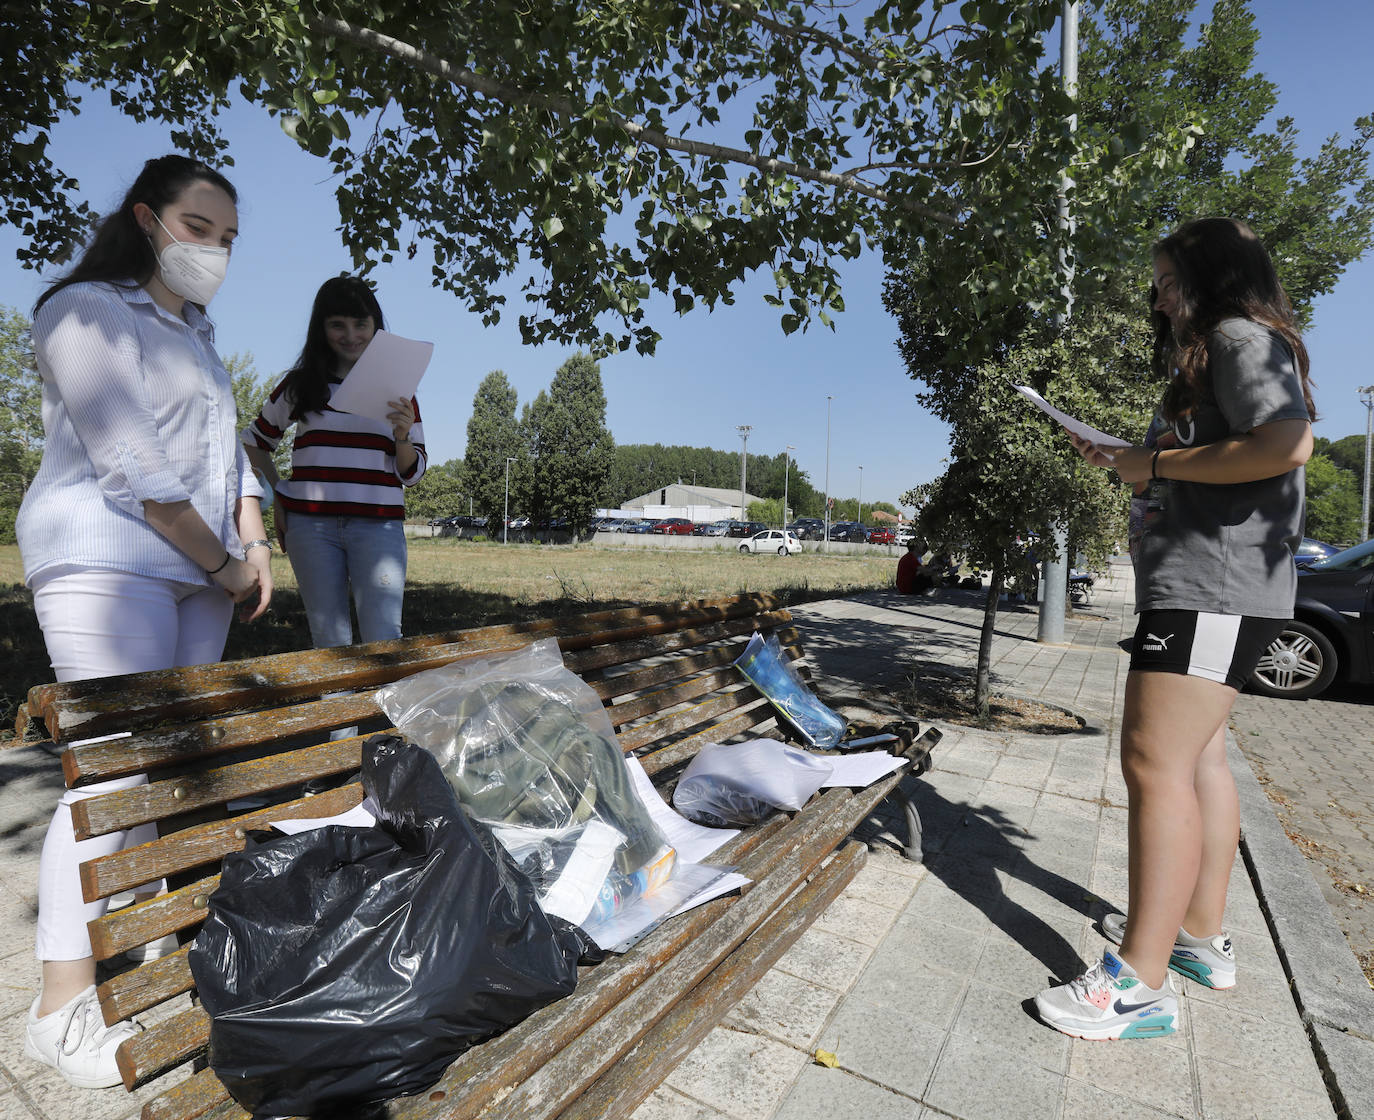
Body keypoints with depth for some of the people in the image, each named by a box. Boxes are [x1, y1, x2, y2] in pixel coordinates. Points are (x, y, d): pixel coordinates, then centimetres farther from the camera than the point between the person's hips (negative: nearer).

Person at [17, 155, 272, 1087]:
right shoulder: (87, 311, -4)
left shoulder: (196, 332, 21)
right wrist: (225, 563, -10)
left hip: (201, 571, 8)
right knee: (116, 767, -10)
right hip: (109, 562, -8)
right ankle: (63, 1004, 1)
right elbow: (132, 469, -14)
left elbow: (227, 450, 18)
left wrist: (254, 542, 3)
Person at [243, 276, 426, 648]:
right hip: (311, 524, 1)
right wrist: (279, 498, 12)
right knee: (330, 642, 6)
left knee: (383, 640, -9)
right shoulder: (300, 385, 11)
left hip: (378, 524, -1)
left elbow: (412, 472, 8)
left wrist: (403, 436, -12)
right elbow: (255, 441, 24)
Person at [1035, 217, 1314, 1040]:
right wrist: (1126, 459, 17)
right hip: (1203, 588, 11)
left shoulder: (1241, 337, -7)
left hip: (1215, 587, -11)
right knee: (1198, 757, 14)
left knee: (1156, 764, -12)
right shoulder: (1218, 352, 25)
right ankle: (1203, 937, 26)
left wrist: (1154, 462, -15)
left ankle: (1141, 982, -6)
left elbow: (1286, 445, -23)